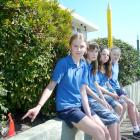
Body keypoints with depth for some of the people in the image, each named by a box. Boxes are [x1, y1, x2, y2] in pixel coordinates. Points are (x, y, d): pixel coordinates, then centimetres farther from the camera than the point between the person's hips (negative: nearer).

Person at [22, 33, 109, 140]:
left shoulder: (83, 65, 4)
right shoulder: (63, 63, -13)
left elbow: (83, 91, 2)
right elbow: (51, 87, -14)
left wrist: (89, 115, -3)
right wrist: (38, 106, -27)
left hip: (80, 105, 7)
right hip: (66, 108, -6)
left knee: (105, 131, 5)